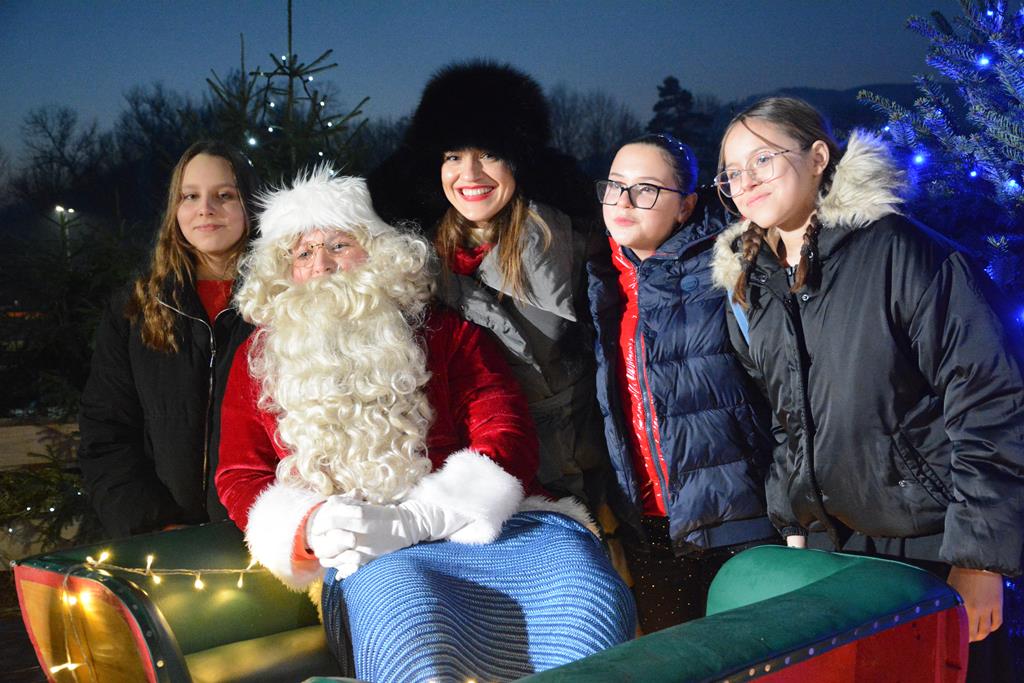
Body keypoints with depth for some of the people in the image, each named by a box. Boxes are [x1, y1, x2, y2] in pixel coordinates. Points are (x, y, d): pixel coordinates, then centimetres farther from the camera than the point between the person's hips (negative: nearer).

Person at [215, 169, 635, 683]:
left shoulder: (442, 332, 18)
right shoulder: (260, 358, 24)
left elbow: (507, 435, 5)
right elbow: (239, 477, 18)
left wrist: (409, 521, -12)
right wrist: (309, 526, -7)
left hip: (475, 524, 1)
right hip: (367, 560, -1)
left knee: (582, 579, -33)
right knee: (399, 601, -40)